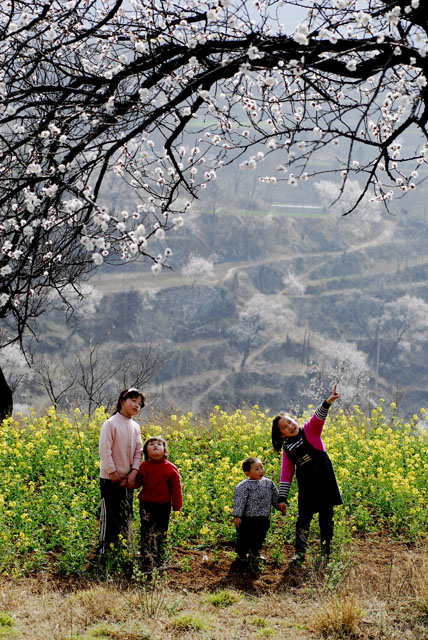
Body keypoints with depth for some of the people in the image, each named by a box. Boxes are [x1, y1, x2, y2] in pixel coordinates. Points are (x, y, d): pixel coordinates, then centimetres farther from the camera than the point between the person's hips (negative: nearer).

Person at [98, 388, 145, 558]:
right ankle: (106, 550, 10)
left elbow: (138, 451, 7)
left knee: (126, 515, 14)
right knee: (110, 515, -1)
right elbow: (104, 450, -16)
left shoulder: (135, 427, 7)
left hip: (128, 479, 7)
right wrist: (112, 473, -16)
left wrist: (134, 472, -6)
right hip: (111, 478, -7)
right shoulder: (111, 424, -13)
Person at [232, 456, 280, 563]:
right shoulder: (243, 486, -17)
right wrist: (237, 516, -20)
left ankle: (255, 552, 38)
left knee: (260, 536, 18)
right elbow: (239, 501, -18)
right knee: (245, 537, 4)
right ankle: (242, 554, 21)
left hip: (264, 518, 6)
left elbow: (275, 497, 16)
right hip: (248, 519, -6)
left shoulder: (268, 483, 3)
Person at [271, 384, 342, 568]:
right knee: (303, 519, 0)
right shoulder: (287, 450, 7)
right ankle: (300, 554, 5)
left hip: (324, 480, -2)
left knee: (326, 518, 5)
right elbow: (286, 476, 7)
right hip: (306, 487, 2)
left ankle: (325, 553, 15)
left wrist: (328, 402, -35)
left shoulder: (310, 430, 2)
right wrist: (282, 498, 1)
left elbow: (319, 416, -16)